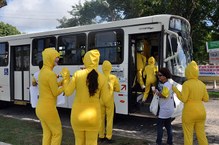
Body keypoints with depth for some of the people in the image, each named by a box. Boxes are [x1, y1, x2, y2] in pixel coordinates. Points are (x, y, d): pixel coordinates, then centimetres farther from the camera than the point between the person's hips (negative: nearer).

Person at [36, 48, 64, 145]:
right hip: (48, 109, -8)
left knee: (47, 133, 18)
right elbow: (56, 93, -15)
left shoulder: (42, 71, 6)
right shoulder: (51, 74, -21)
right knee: (57, 133, 8)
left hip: (40, 108, 8)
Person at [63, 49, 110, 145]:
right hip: (93, 115, 0)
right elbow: (106, 101, -6)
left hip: (78, 114, 0)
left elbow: (67, 92, -6)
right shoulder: (102, 78, -8)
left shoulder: (78, 74, -10)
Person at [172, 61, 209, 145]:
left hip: (189, 114, -6)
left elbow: (183, 99, -18)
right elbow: (206, 99, 7)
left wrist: (176, 91, -4)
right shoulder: (201, 84, 3)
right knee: (201, 135, 17)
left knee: (188, 136, 7)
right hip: (200, 112, 6)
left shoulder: (186, 84, -16)